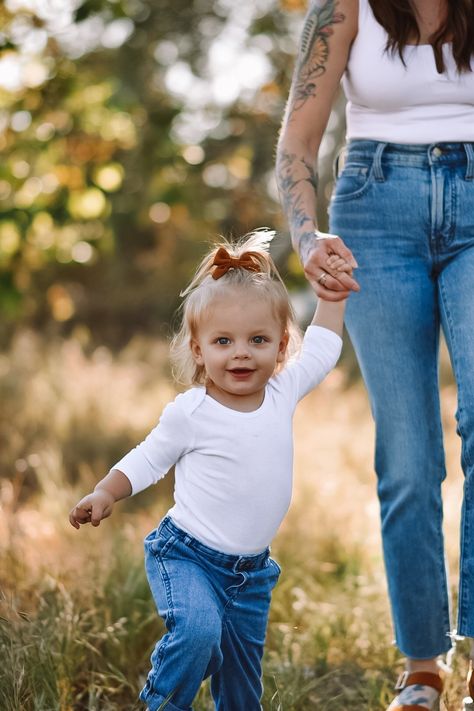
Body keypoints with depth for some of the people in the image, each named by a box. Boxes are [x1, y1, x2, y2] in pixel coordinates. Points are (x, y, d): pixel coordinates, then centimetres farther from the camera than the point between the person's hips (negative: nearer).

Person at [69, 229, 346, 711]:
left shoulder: (282, 393, -1)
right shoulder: (190, 413, -13)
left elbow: (321, 351, 17)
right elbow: (147, 460, 0)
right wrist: (104, 494, -12)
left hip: (251, 572, 5)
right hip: (186, 557, -5)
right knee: (198, 629, -31)